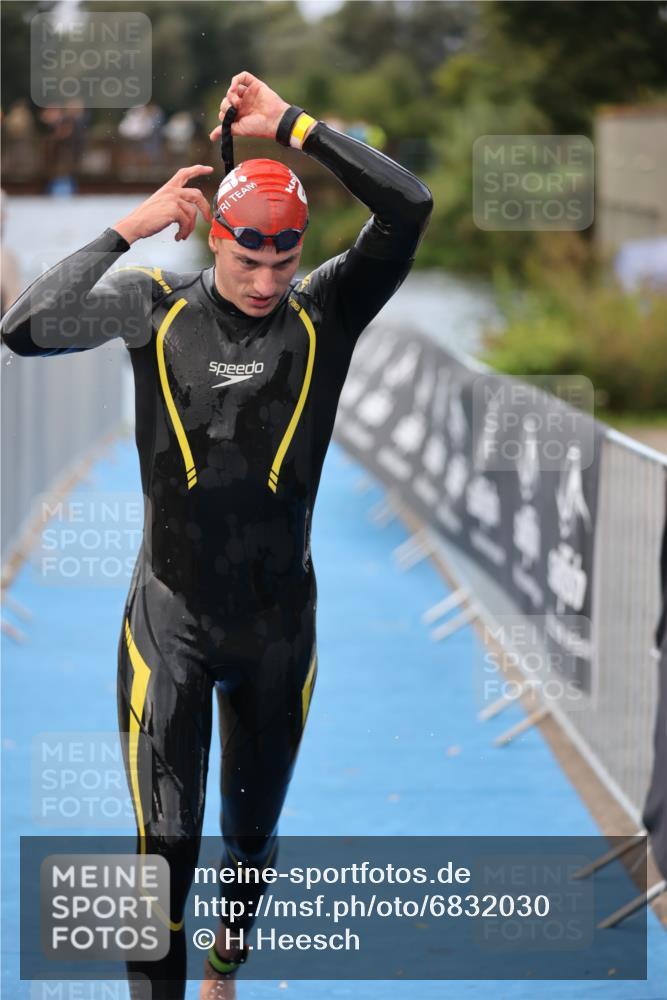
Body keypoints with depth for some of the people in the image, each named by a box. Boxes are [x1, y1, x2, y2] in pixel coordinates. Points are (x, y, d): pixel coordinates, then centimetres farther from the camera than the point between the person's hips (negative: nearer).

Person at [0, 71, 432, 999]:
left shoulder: (325, 313, -7)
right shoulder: (158, 307, -8)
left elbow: (409, 207, -20)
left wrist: (289, 124, -19)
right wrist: (132, 227, -20)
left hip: (280, 624, 2)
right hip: (171, 621, -2)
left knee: (252, 834, 19)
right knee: (167, 845, -7)